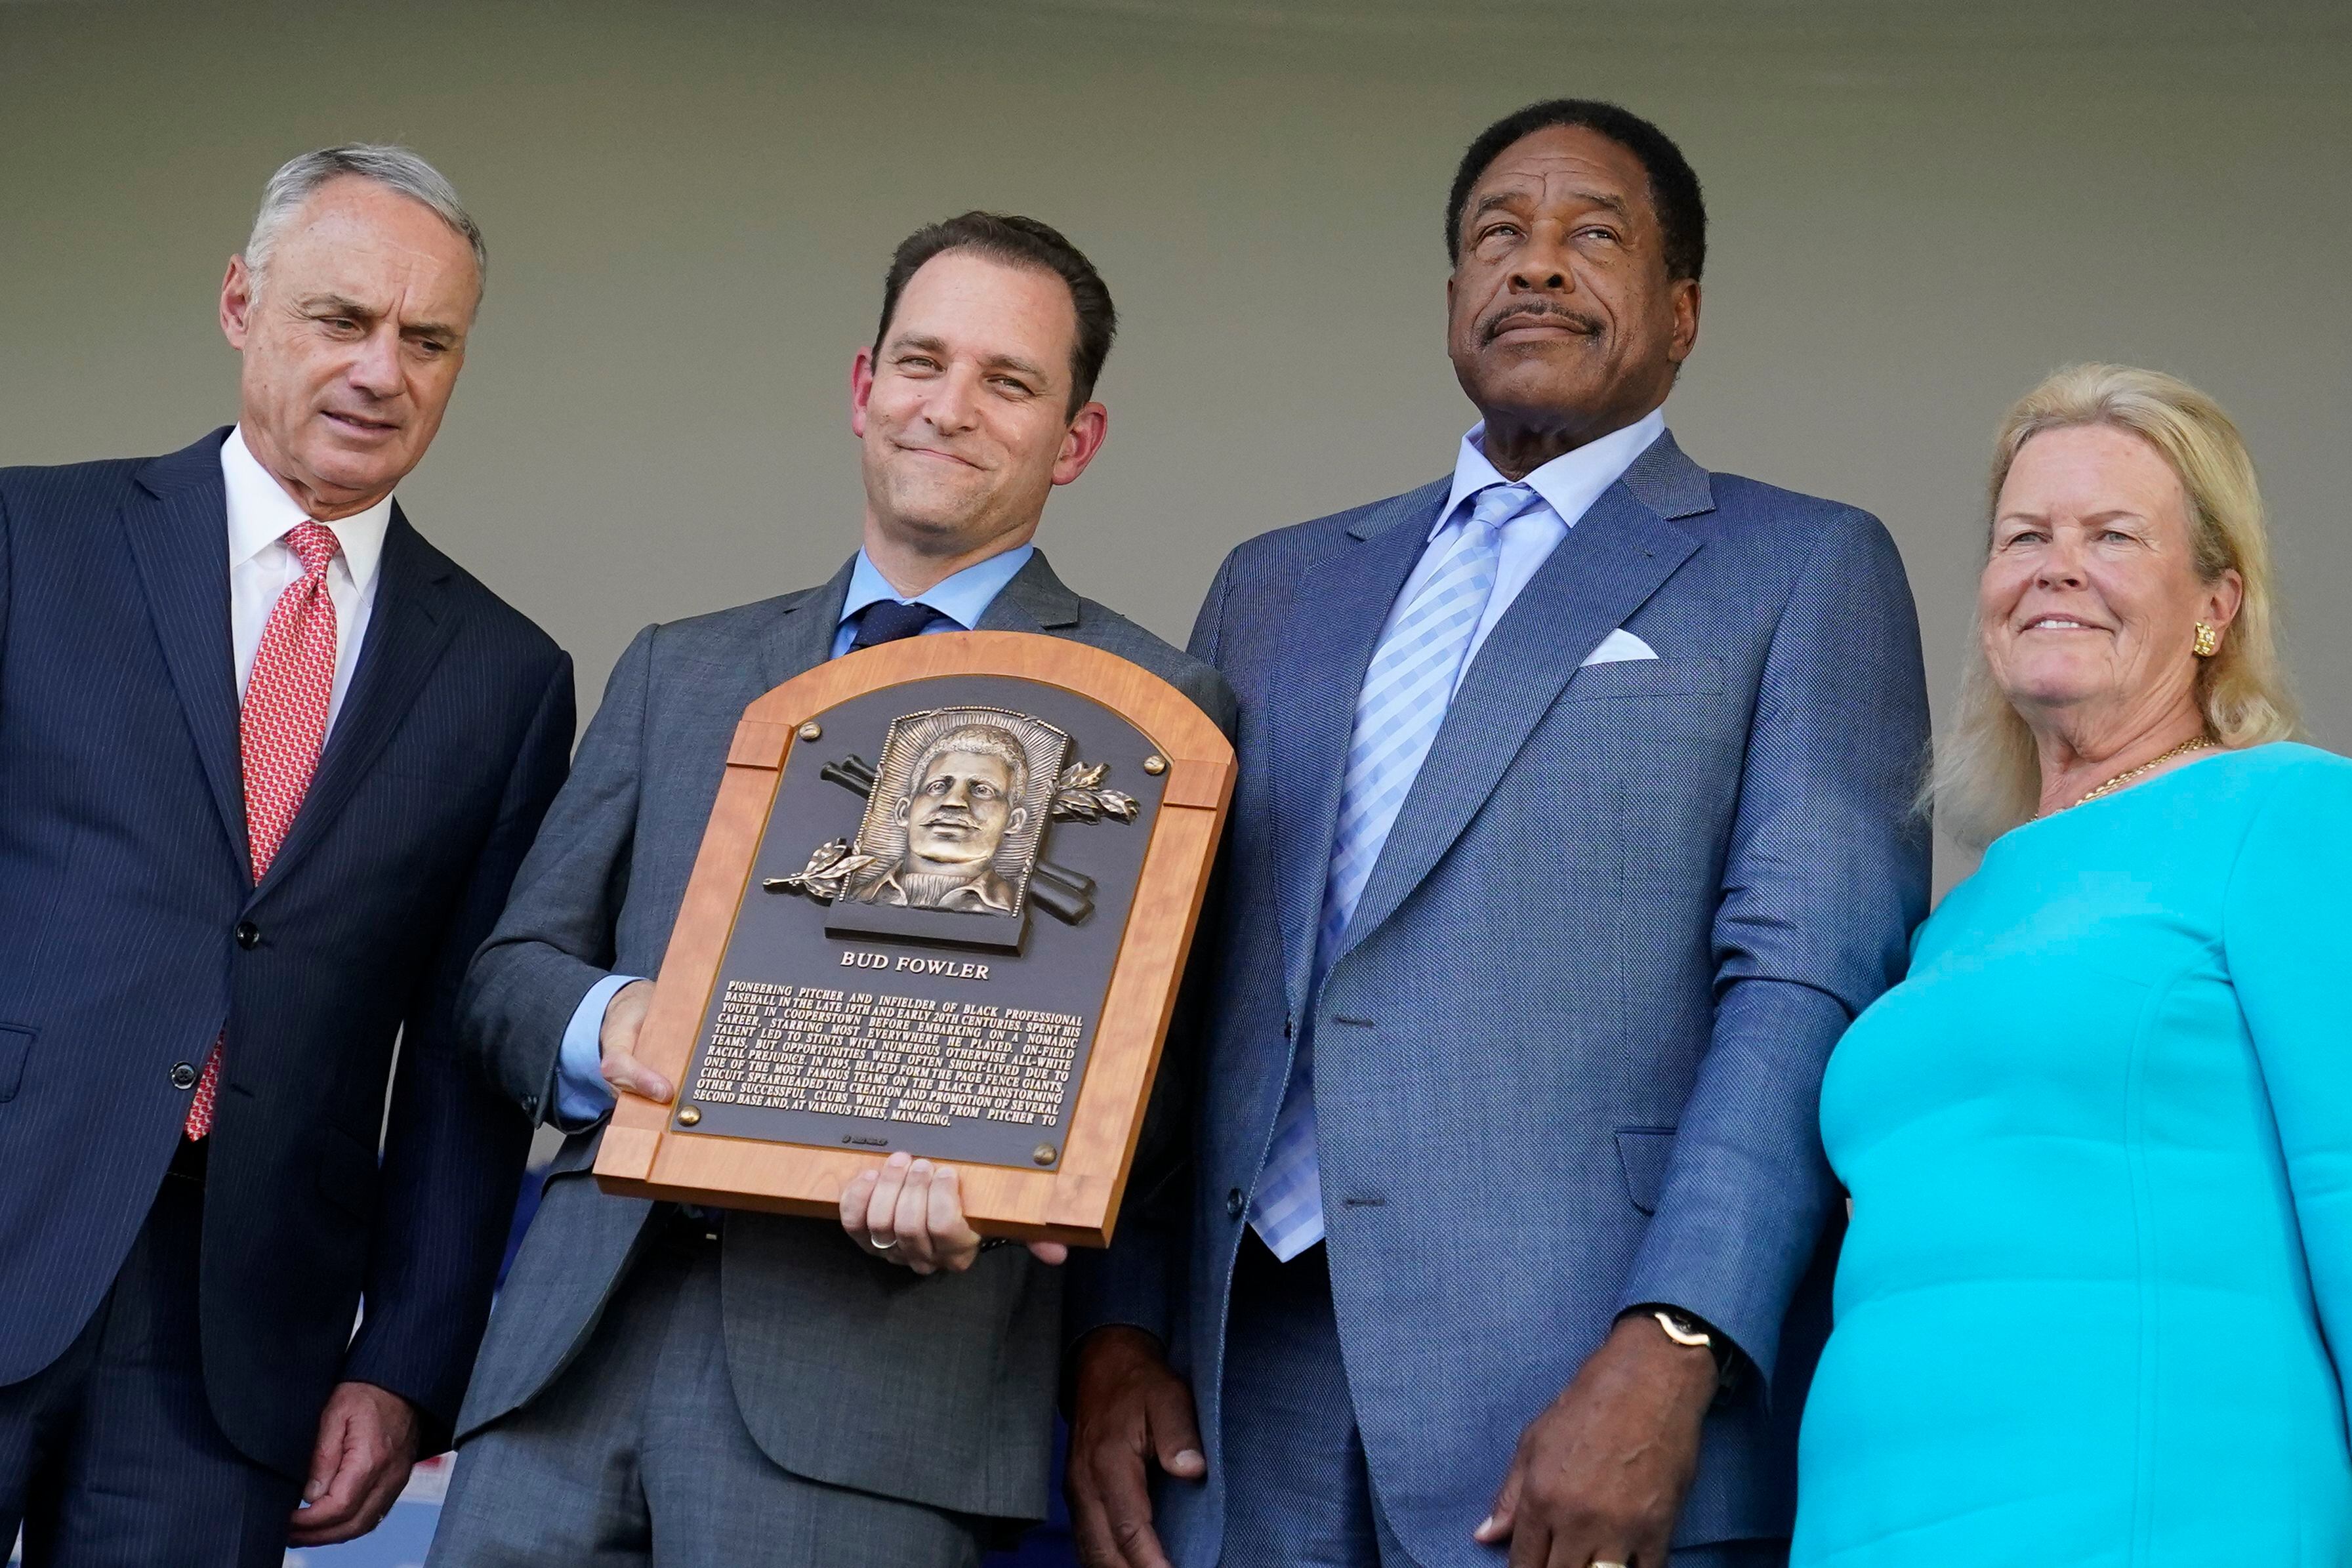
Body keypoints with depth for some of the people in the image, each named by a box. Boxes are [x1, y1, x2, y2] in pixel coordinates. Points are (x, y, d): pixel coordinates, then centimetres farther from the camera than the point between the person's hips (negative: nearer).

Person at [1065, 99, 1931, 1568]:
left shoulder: (1806, 570, 7)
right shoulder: (1278, 586, 21)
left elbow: (1810, 986, -6)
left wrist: (1668, 1354, -17)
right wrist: (1118, 1324, 3)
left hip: (1587, 1389, -4)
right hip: (1251, 1376, 4)